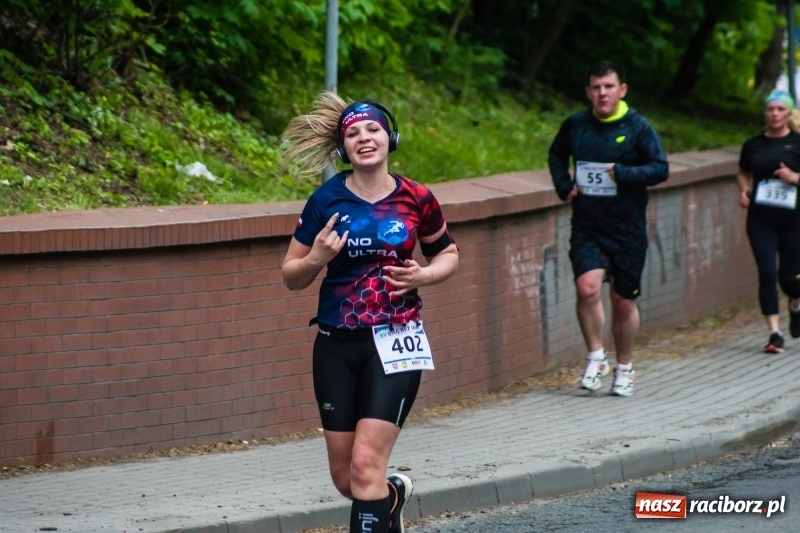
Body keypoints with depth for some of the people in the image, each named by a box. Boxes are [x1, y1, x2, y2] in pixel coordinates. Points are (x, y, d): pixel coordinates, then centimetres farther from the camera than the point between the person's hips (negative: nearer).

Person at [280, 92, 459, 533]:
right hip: (337, 347, 2)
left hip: (395, 343, -2)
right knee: (344, 477, 9)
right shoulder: (326, 200, -3)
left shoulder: (416, 199, -3)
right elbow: (292, 277, 4)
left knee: (366, 465, -15)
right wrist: (316, 258, -18)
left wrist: (424, 275, -8)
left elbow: (448, 254, 14)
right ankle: (393, 496, 43)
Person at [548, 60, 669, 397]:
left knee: (624, 302, 8)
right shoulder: (575, 126, 3)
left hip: (627, 229, -1)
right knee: (587, 287, -20)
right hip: (587, 227, 1)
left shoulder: (638, 127, -5)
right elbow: (557, 155, 22)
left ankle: (624, 369, 26)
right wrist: (564, 185, 5)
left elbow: (660, 168, -8)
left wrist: (623, 173, -20)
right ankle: (595, 357, -2)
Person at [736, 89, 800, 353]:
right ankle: (775, 332, -7)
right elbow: (743, 173, 21)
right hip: (760, 219, 1)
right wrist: (744, 190, 2)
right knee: (767, 272, -10)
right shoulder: (753, 145, 6)